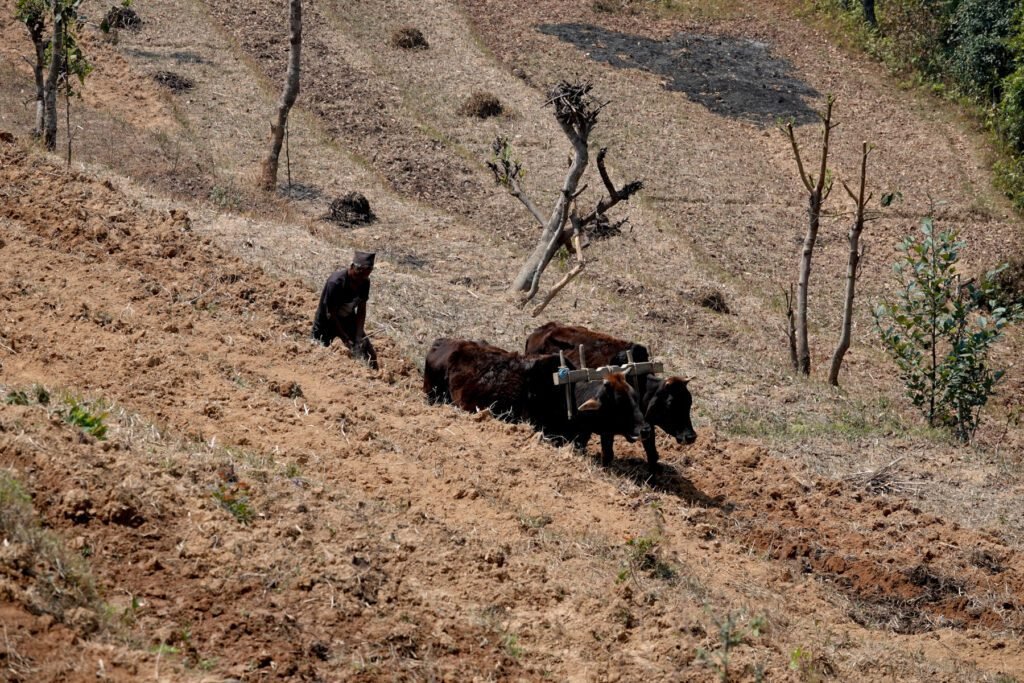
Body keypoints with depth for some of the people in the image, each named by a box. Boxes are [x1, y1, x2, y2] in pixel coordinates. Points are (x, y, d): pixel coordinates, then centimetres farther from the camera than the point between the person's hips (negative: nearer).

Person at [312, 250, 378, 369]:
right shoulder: (335, 283, -32)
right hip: (326, 324, -5)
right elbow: (331, 314, -27)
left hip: (348, 320, 5)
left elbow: (361, 310, -8)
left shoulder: (364, 282, -13)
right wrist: (347, 340, -27)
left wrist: (358, 338, -19)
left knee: (370, 355, -3)